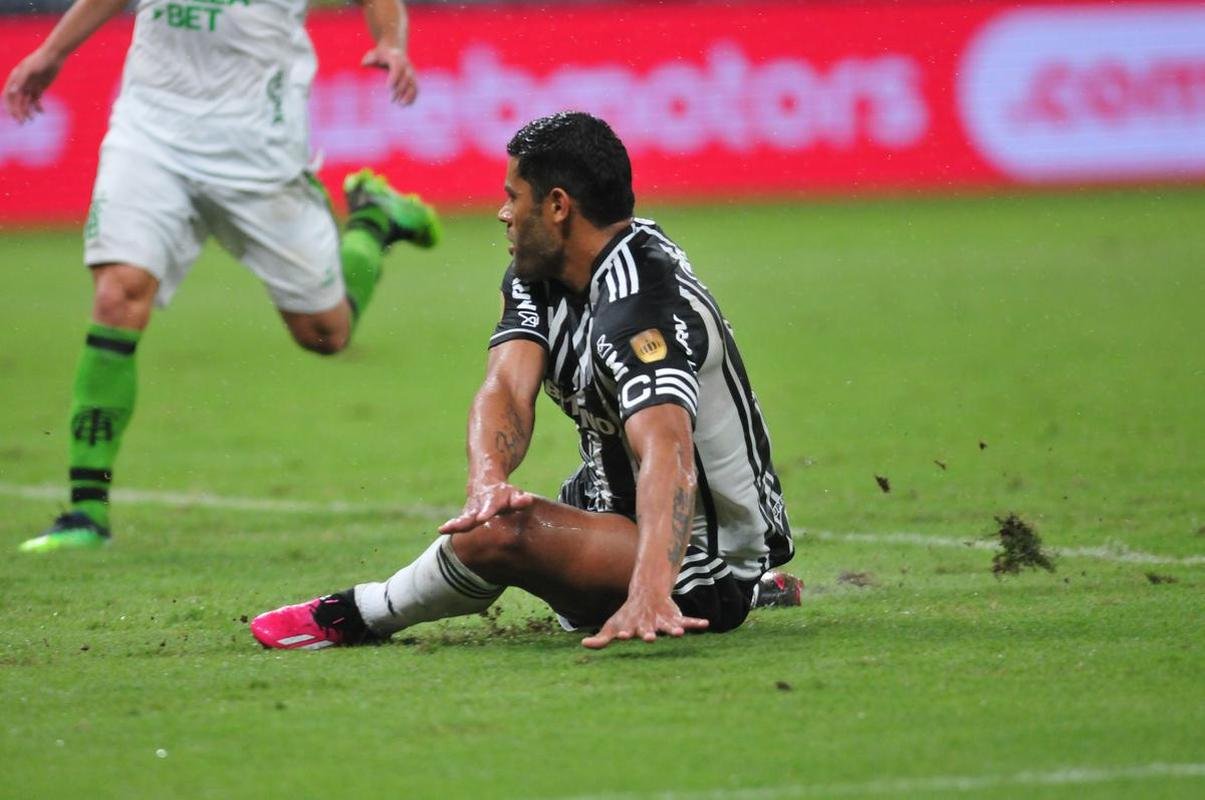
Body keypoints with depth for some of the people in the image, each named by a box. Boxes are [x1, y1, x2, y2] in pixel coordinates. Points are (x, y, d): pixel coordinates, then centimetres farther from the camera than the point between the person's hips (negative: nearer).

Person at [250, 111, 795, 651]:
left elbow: (667, 451, -44)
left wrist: (648, 595, -60)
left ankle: (358, 615, -1)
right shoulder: (537, 277, 0)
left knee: (497, 534, -29)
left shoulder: (641, 305, -28)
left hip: (703, 565, -10)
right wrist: (488, 482, -39)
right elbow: (506, 389, -15)